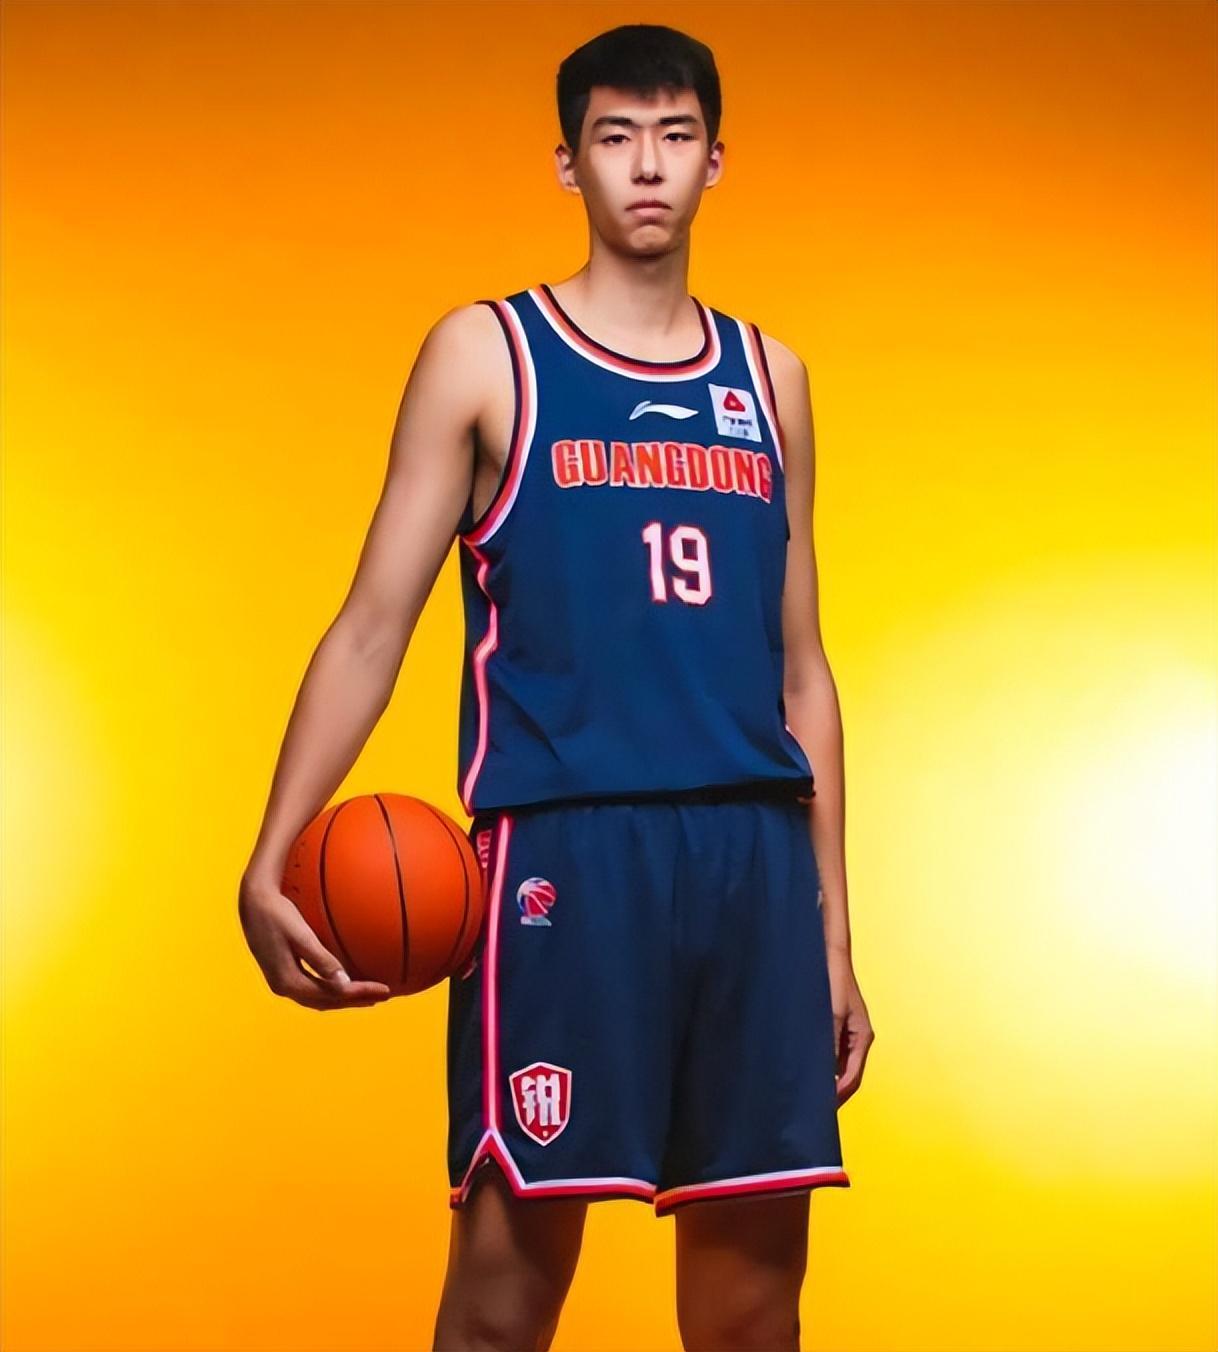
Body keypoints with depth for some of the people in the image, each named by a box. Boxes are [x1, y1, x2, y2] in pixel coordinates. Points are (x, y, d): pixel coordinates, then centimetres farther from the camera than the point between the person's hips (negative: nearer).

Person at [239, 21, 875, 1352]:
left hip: (755, 847, 4)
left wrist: (832, 932, 15)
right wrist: (272, 857, -11)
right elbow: (373, 622, 1)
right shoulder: (486, 355, 6)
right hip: (563, 845, -3)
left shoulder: (766, 378, 17)